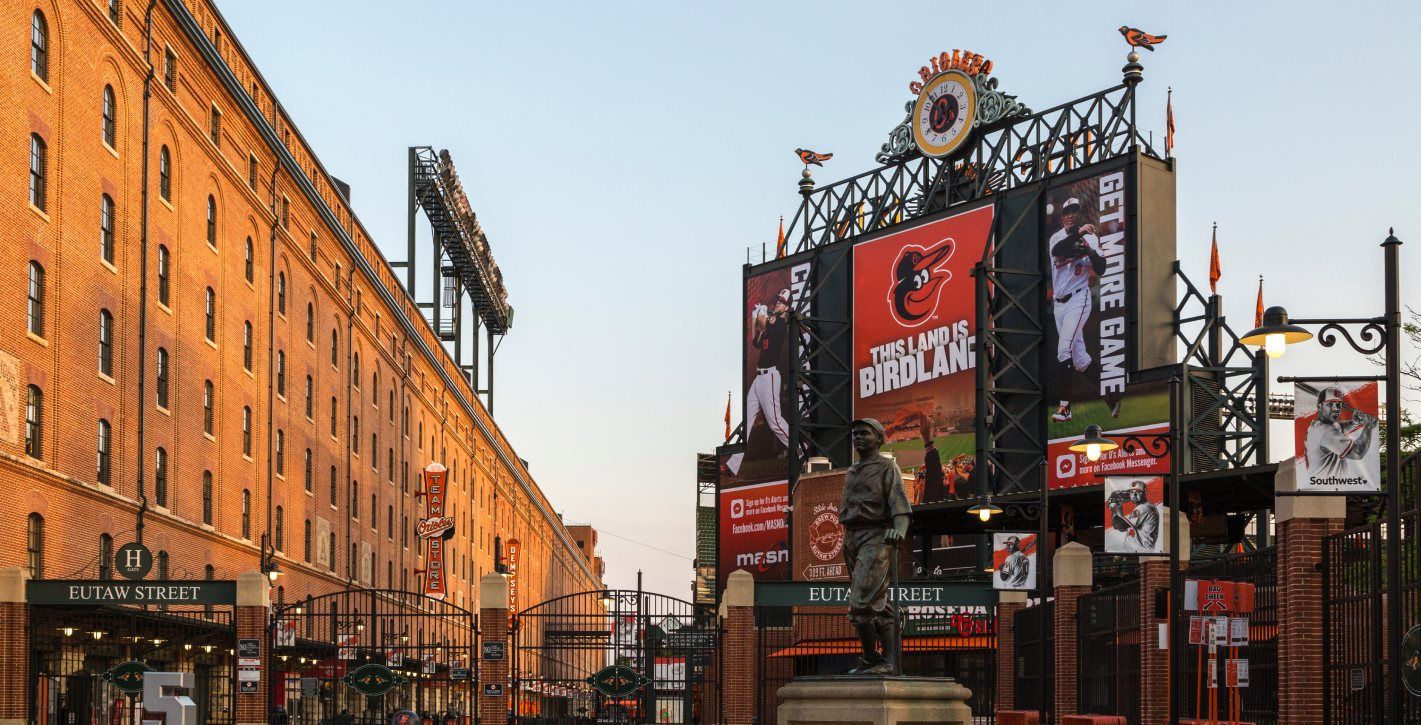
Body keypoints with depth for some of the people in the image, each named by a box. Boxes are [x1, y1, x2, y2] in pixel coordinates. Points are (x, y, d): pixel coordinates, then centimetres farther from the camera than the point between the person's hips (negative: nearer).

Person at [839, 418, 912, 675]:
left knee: (861, 604, -17)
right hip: (852, 540, 8)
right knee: (879, 606, 7)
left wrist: (899, 530, -33)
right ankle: (890, 663, 8)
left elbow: (901, 508, -13)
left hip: (877, 539, -8)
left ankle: (871, 660, -8)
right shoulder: (851, 473, 21)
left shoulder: (887, 468, -1)